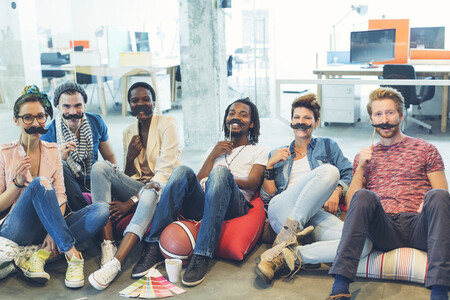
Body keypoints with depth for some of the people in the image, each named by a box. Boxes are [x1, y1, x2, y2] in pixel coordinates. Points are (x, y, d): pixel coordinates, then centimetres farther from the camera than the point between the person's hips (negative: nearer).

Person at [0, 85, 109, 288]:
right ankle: (72, 255, -32)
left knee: (101, 211, -20)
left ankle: (41, 255, -28)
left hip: (46, 228, 4)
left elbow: (60, 197, 4)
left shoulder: (52, 151, 10)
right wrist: (18, 183, -17)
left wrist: (54, 231, -13)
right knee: (40, 183, -32)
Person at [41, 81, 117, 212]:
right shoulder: (48, 133, -11)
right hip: (68, 187, -1)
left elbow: (110, 157, 7)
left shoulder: (96, 122, -2)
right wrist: (59, 158, -30)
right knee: (60, 168, -33)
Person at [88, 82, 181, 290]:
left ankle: (116, 263, -48)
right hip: (138, 187, 5)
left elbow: (165, 173, -14)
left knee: (149, 193, -40)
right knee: (101, 167, -19)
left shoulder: (167, 124, -5)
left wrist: (130, 202, -22)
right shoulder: (129, 132, 12)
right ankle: (107, 244, -32)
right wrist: (130, 157, -9)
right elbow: (129, 176, 14)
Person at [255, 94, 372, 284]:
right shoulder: (278, 154, 27)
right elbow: (266, 197, 18)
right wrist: (270, 165, 6)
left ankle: (286, 255, -34)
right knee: (329, 170, -29)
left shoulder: (327, 145, 27)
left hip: (316, 214, 2)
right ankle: (289, 232, -33)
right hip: (282, 211, -1)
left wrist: (337, 191, -6)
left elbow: (349, 174, 15)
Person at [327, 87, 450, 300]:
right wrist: (361, 167, 3)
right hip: (383, 228, 0)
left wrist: (428, 205, -11)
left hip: (418, 226, 0)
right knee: (364, 196, -31)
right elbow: (350, 204, 14)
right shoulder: (365, 156, 23)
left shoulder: (425, 149, 19)